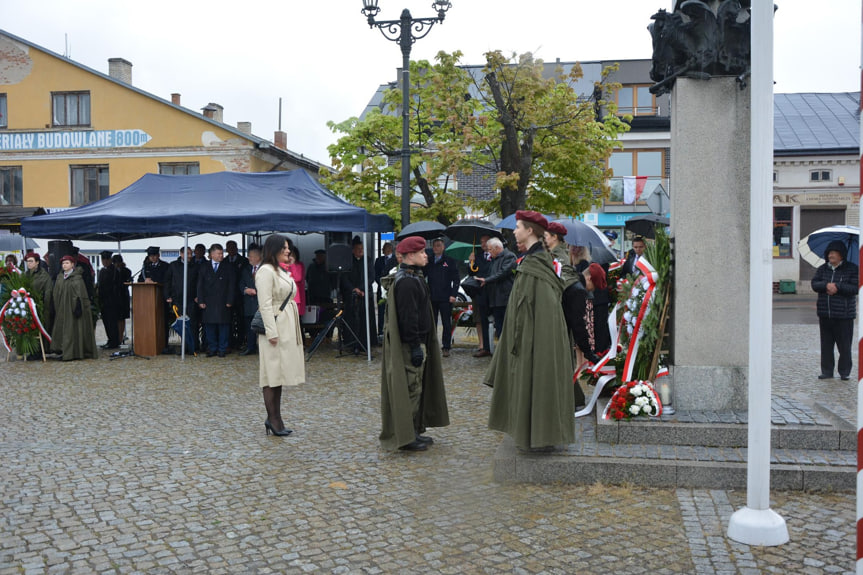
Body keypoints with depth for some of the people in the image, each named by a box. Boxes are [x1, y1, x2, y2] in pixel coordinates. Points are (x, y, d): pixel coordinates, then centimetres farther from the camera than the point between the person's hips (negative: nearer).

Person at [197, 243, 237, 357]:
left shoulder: (228, 268, 6)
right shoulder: (204, 268, 11)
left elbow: (232, 285, 2)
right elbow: (200, 286, 8)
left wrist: (229, 301, -6)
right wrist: (200, 301, -2)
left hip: (223, 303, -1)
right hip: (208, 303, 2)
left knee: (223, 326, 0)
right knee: (210, 326, 3)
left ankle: (222, 349, 8)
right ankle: (213, 348, 13)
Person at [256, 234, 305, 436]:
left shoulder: (281, 270, 19)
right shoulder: (266, 271, -11)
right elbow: (265, 304, -17)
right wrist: (272, 332, -22)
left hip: (287, 328, 10)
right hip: (275, 327, -10)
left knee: (279, 374, 10)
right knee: (273, 374, -6)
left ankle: (275, 419, 14)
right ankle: (273, 418, -1)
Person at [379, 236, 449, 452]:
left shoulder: (413, 278, 14)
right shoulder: (406, 282, -20)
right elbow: (408, 317, -23)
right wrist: (415, 347, -22)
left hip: (417, 342, 11)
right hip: (409, 345, -11)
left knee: (416, 388, 16)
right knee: (410, 389, -4)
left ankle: (414, 432, 26)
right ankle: (405, 437, 5)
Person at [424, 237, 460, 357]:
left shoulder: (450, 261, 4)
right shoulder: (428, 262, 12)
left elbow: (456, 279, 1)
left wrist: (453, 295, -8)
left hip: (445, 298, -3)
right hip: (431, 298, 3)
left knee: (447, 324, 2)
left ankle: (446, 348, 8)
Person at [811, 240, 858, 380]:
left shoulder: (852, 269, -2)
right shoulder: (823, 268, 10)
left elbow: (855, 288, -10)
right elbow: (814, 284, 1)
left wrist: (838, 287, -18)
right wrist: (826, 285, -17)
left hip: (844, 315, -4)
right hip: (825, 314, 4)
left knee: (844, 345, 0)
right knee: (826, 344, 7)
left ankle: (845, 372, 10)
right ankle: (827, 371, 15)